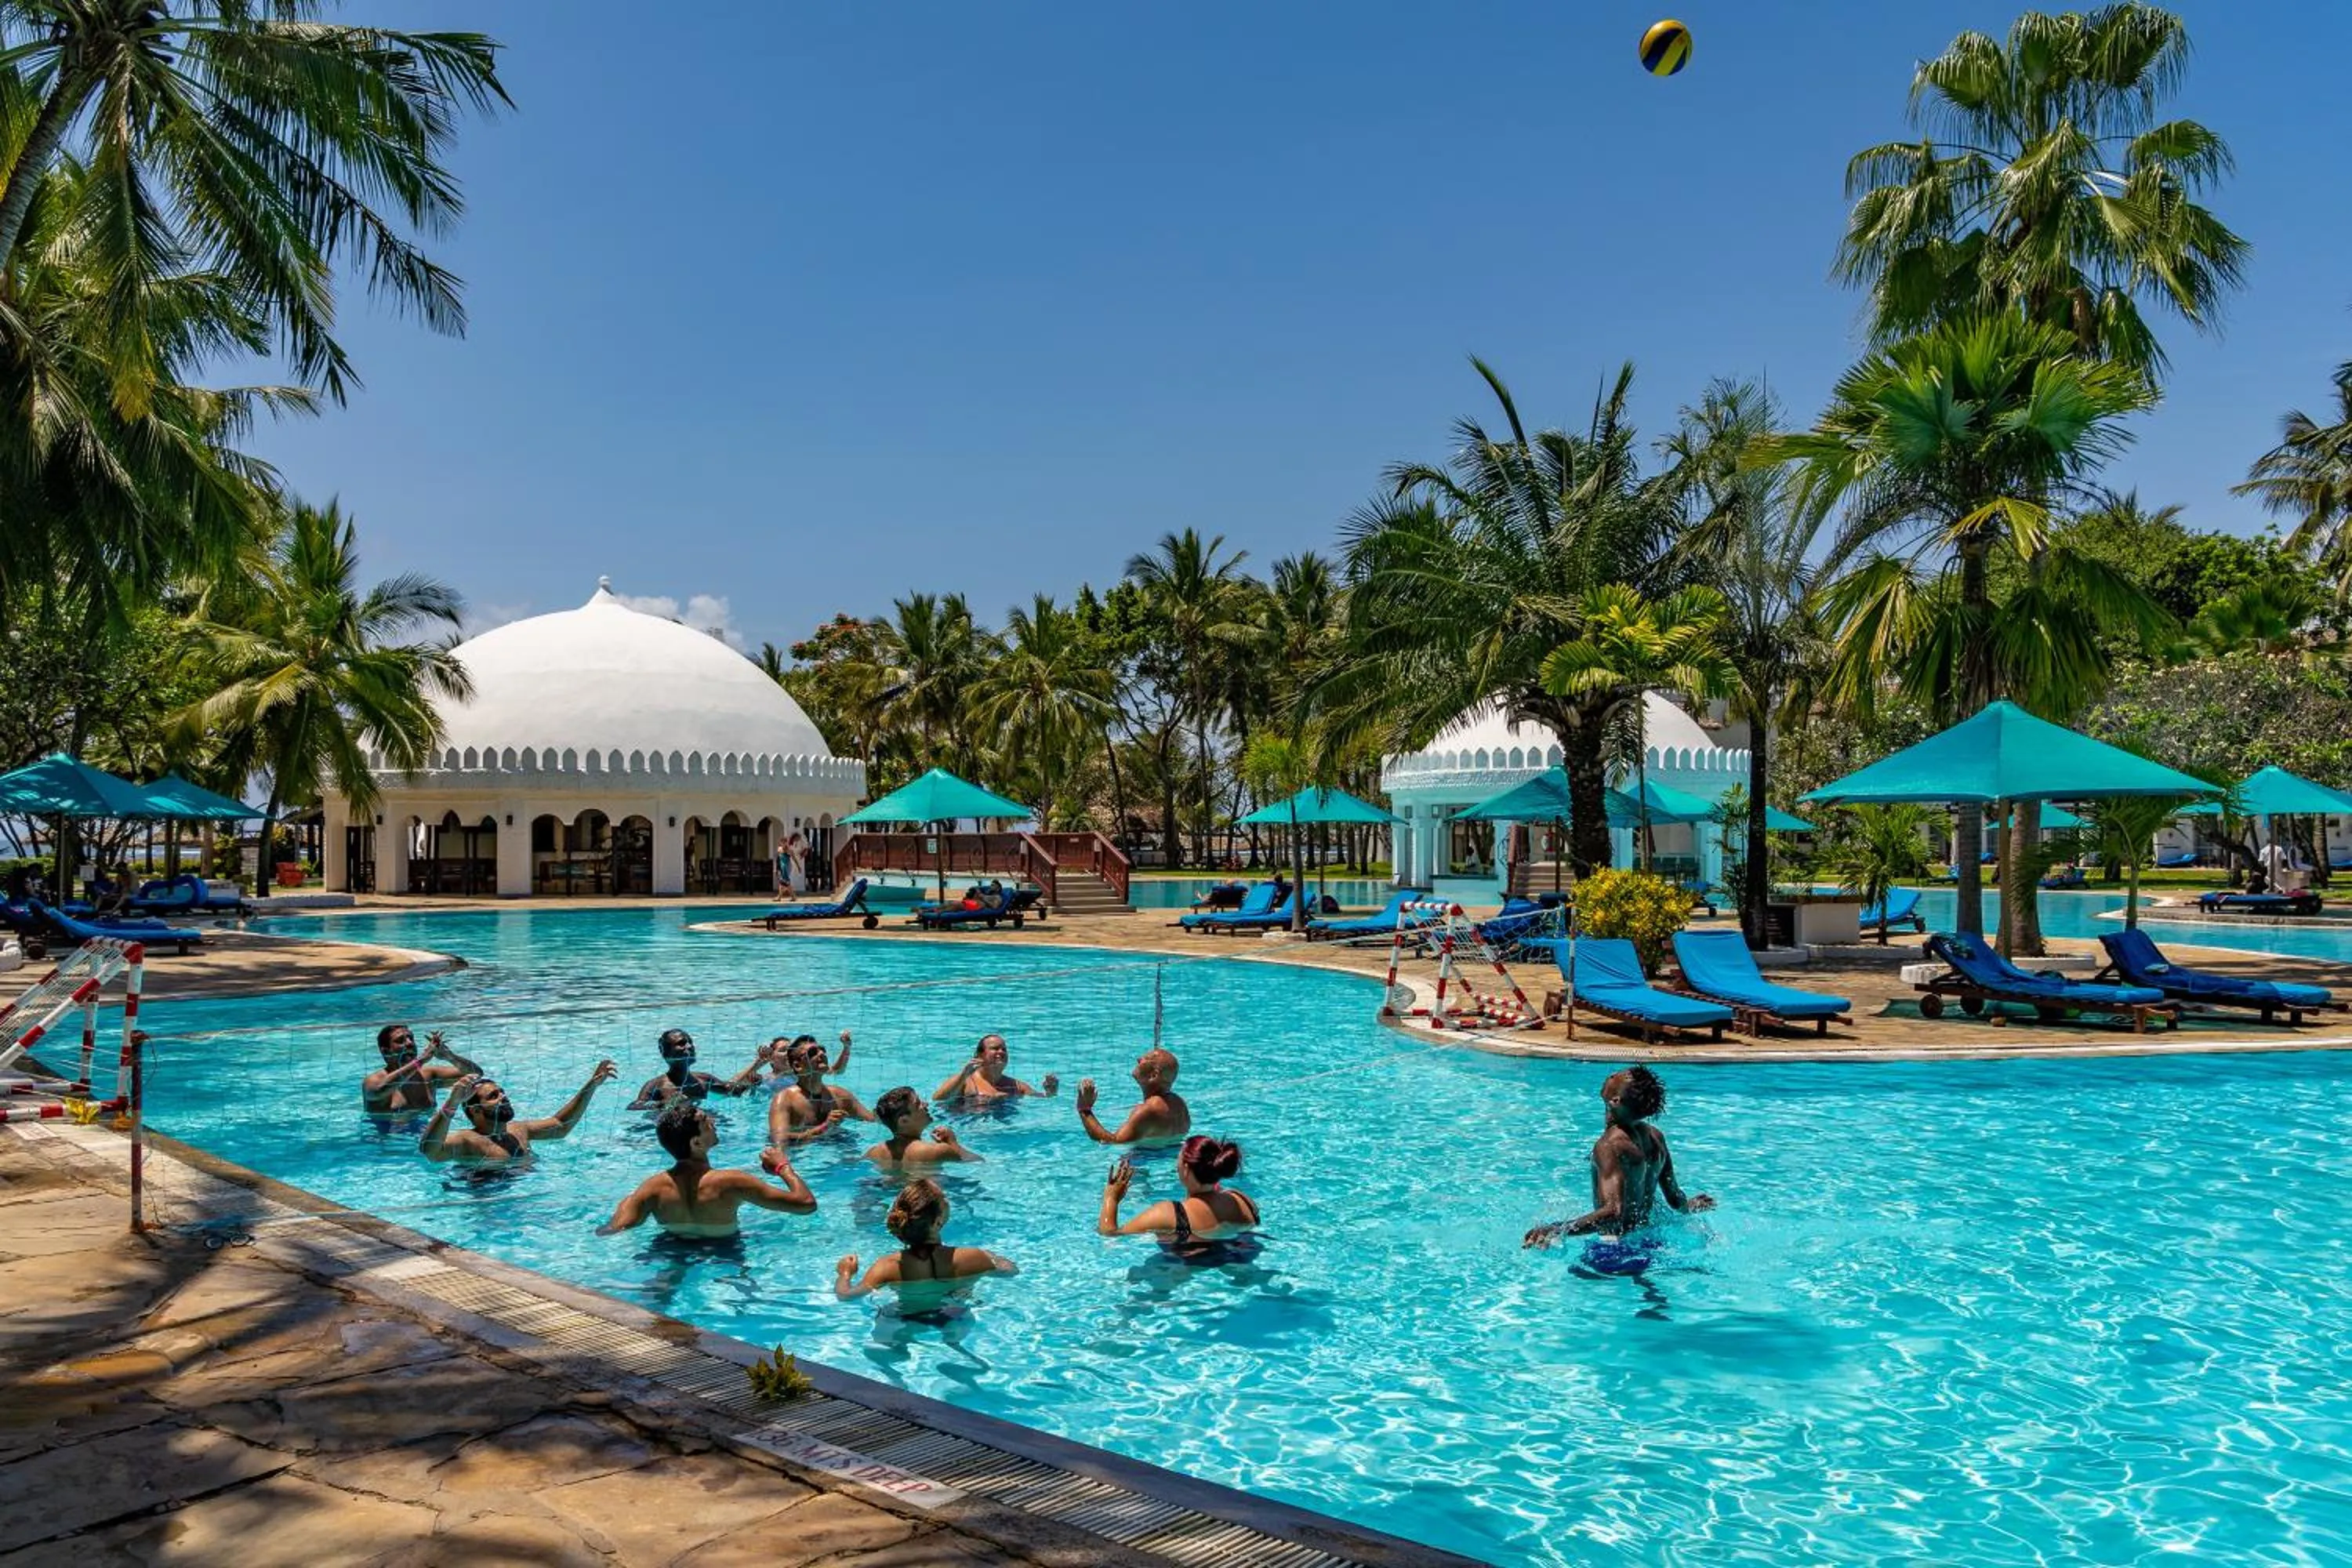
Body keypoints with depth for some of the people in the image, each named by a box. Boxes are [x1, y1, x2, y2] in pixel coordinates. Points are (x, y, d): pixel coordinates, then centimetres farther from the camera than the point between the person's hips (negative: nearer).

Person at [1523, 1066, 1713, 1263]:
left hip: (1617, 1248, -8)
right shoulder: (1655, 1137, 2)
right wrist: (1690, 1206, 35)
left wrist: (1556, 1230, -39)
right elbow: (1676, 1200, 11)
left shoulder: (1611, 1145, -21)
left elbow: (1613, 1213, -32)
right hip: (1648, 1243, 8)